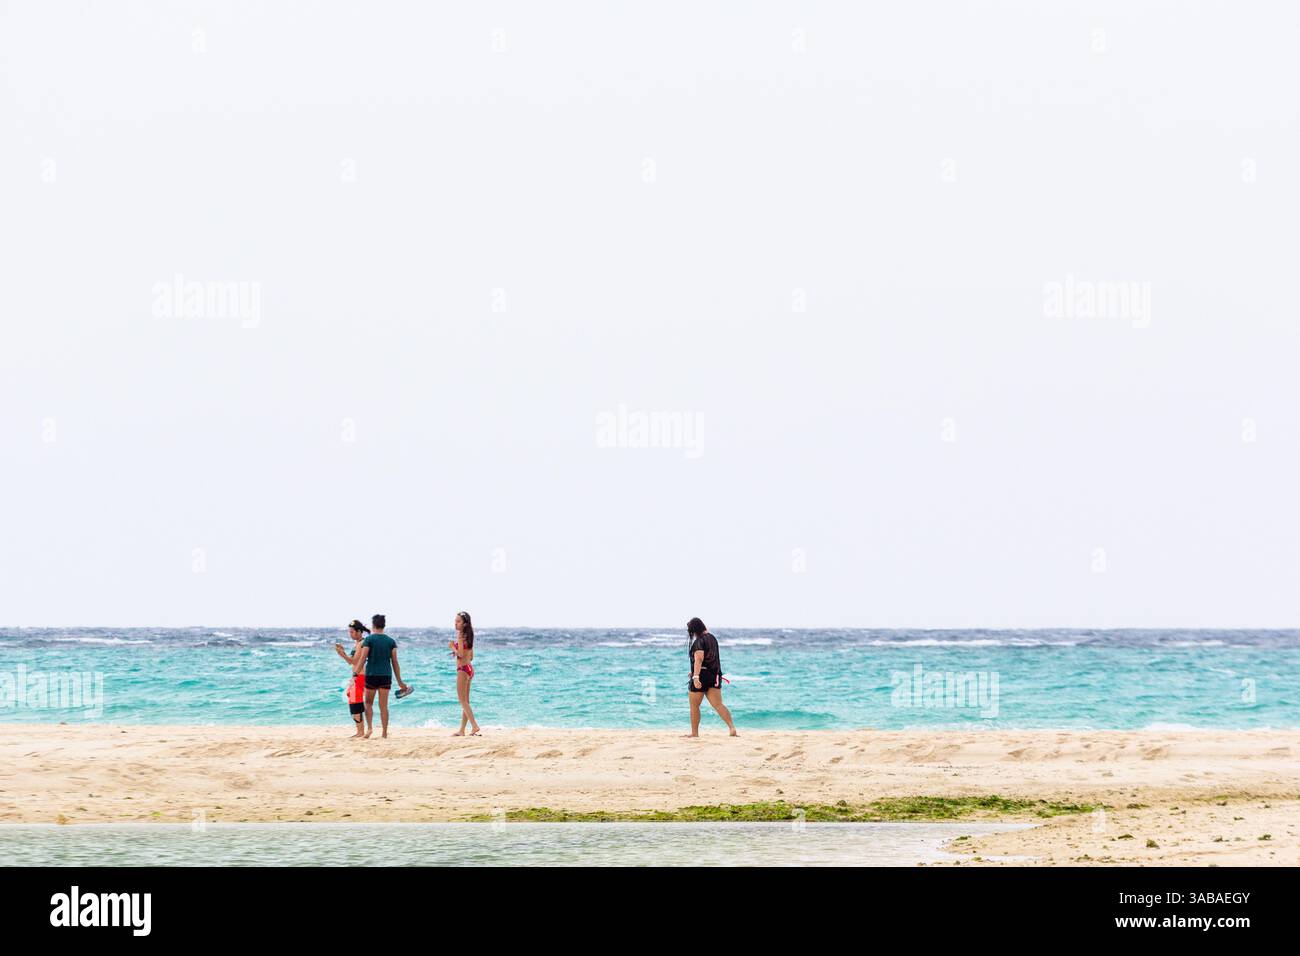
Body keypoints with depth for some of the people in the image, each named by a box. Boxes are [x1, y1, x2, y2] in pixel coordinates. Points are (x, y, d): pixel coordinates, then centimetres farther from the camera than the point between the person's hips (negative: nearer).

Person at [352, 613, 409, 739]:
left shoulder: (369, 640, -4)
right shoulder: (391, 641, 5)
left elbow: (362, 660, -10)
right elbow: (395, 662, 5)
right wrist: (399, 681, 10)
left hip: (371, 675, -2)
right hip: (386, 676, 2)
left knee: (368, 703, 12)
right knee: (384, 705, 6)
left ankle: (369, 727, -6)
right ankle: (384, 733, 3)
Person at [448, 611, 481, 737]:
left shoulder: (460, 636, -13)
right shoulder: (468, 636, 14)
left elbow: (460, 654, -21)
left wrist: (452, 646, -6)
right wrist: (456, 650, 21)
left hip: (463, 669, -9)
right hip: (469, 668, 9)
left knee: (463, 701, -8)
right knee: (465, 701, 11)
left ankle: (475, 726, -16)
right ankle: (462, 730, 15)